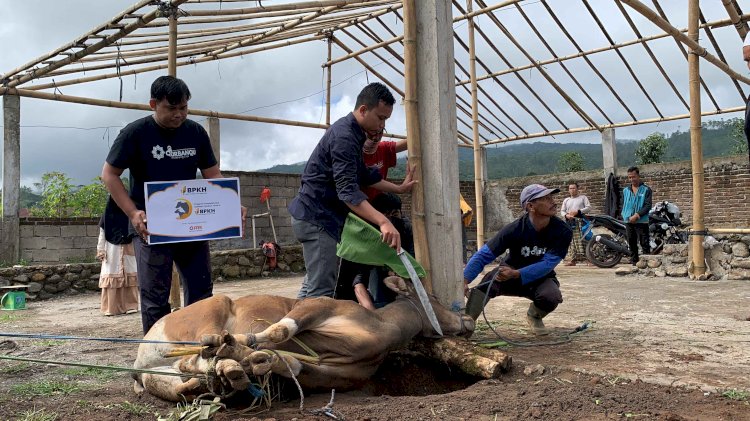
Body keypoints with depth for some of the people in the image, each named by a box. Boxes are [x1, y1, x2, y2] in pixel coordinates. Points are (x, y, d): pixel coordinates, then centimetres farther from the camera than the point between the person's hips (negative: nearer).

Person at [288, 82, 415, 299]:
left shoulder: (352, 132, 14)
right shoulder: (344, 136, -20)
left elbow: (364, 175, 24)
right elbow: (348, 191, -31)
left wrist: (399, 188, 21)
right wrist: (383, 222, -41)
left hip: (316, 216, 11)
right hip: (317, 217, -11)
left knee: (314, 285, 16)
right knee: (322, 291, -12)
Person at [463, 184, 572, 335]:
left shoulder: (562, 232, -21)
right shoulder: (515, 229, -23)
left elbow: (548, 264, -27)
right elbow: (483, 255, -24)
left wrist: (515, 274, -41)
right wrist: (465, 279, -40)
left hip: (541, 279, 1)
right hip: (511, 274, -1)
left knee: (552, 297, -33)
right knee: (490, 280, -33)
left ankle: (534, 316, 3)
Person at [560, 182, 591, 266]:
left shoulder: (583, 197, 9)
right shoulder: (566, 200, 20)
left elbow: (588, 207, -1)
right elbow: (562, 211, 16)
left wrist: (578, 211, -13)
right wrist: (566, 215, -7)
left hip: (580, 221, -4)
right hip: (569, 223, 4)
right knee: (571, 242, 3)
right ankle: (573, 260, 7)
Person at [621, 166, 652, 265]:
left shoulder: (646, 190, -1)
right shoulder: (625, 190, 13)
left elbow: (648, 206, -7)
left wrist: (637, 215, -16)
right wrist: (625, 216, -2)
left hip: (642, 221, -4)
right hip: (629, 222, 4)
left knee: (645, 244, -4)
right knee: (632, 245, 9)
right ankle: (634, 263, 16)